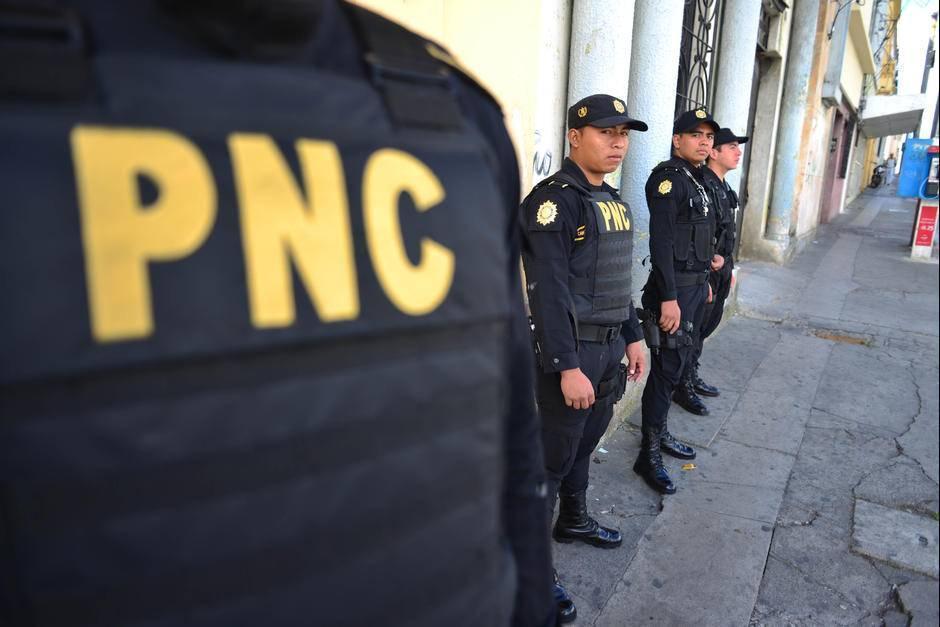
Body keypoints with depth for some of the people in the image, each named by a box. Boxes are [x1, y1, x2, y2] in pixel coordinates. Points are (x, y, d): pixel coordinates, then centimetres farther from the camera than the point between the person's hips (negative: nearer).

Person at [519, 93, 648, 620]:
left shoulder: (614, 200, 12)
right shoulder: (554, 200, -17)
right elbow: (548, 292, -22)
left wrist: (633, 337, 18)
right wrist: (568, 367, -23)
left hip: (610, 347, 8)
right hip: (572, 351, -8)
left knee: (586, 442, 21)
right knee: (553, 456, 2)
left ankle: (574, 521, 42)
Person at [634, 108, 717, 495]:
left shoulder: (697, 179, 15)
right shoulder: (668, 177, -14)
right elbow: (661, 241, -21)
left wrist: (704, 281, 19)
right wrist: (668, 298, -25)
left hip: (696, 285, 9)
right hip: (675, 288, -9)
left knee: (676, 365, 16)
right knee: (666, 369, -5)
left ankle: (660, 433, 30)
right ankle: (649, 455, 5)